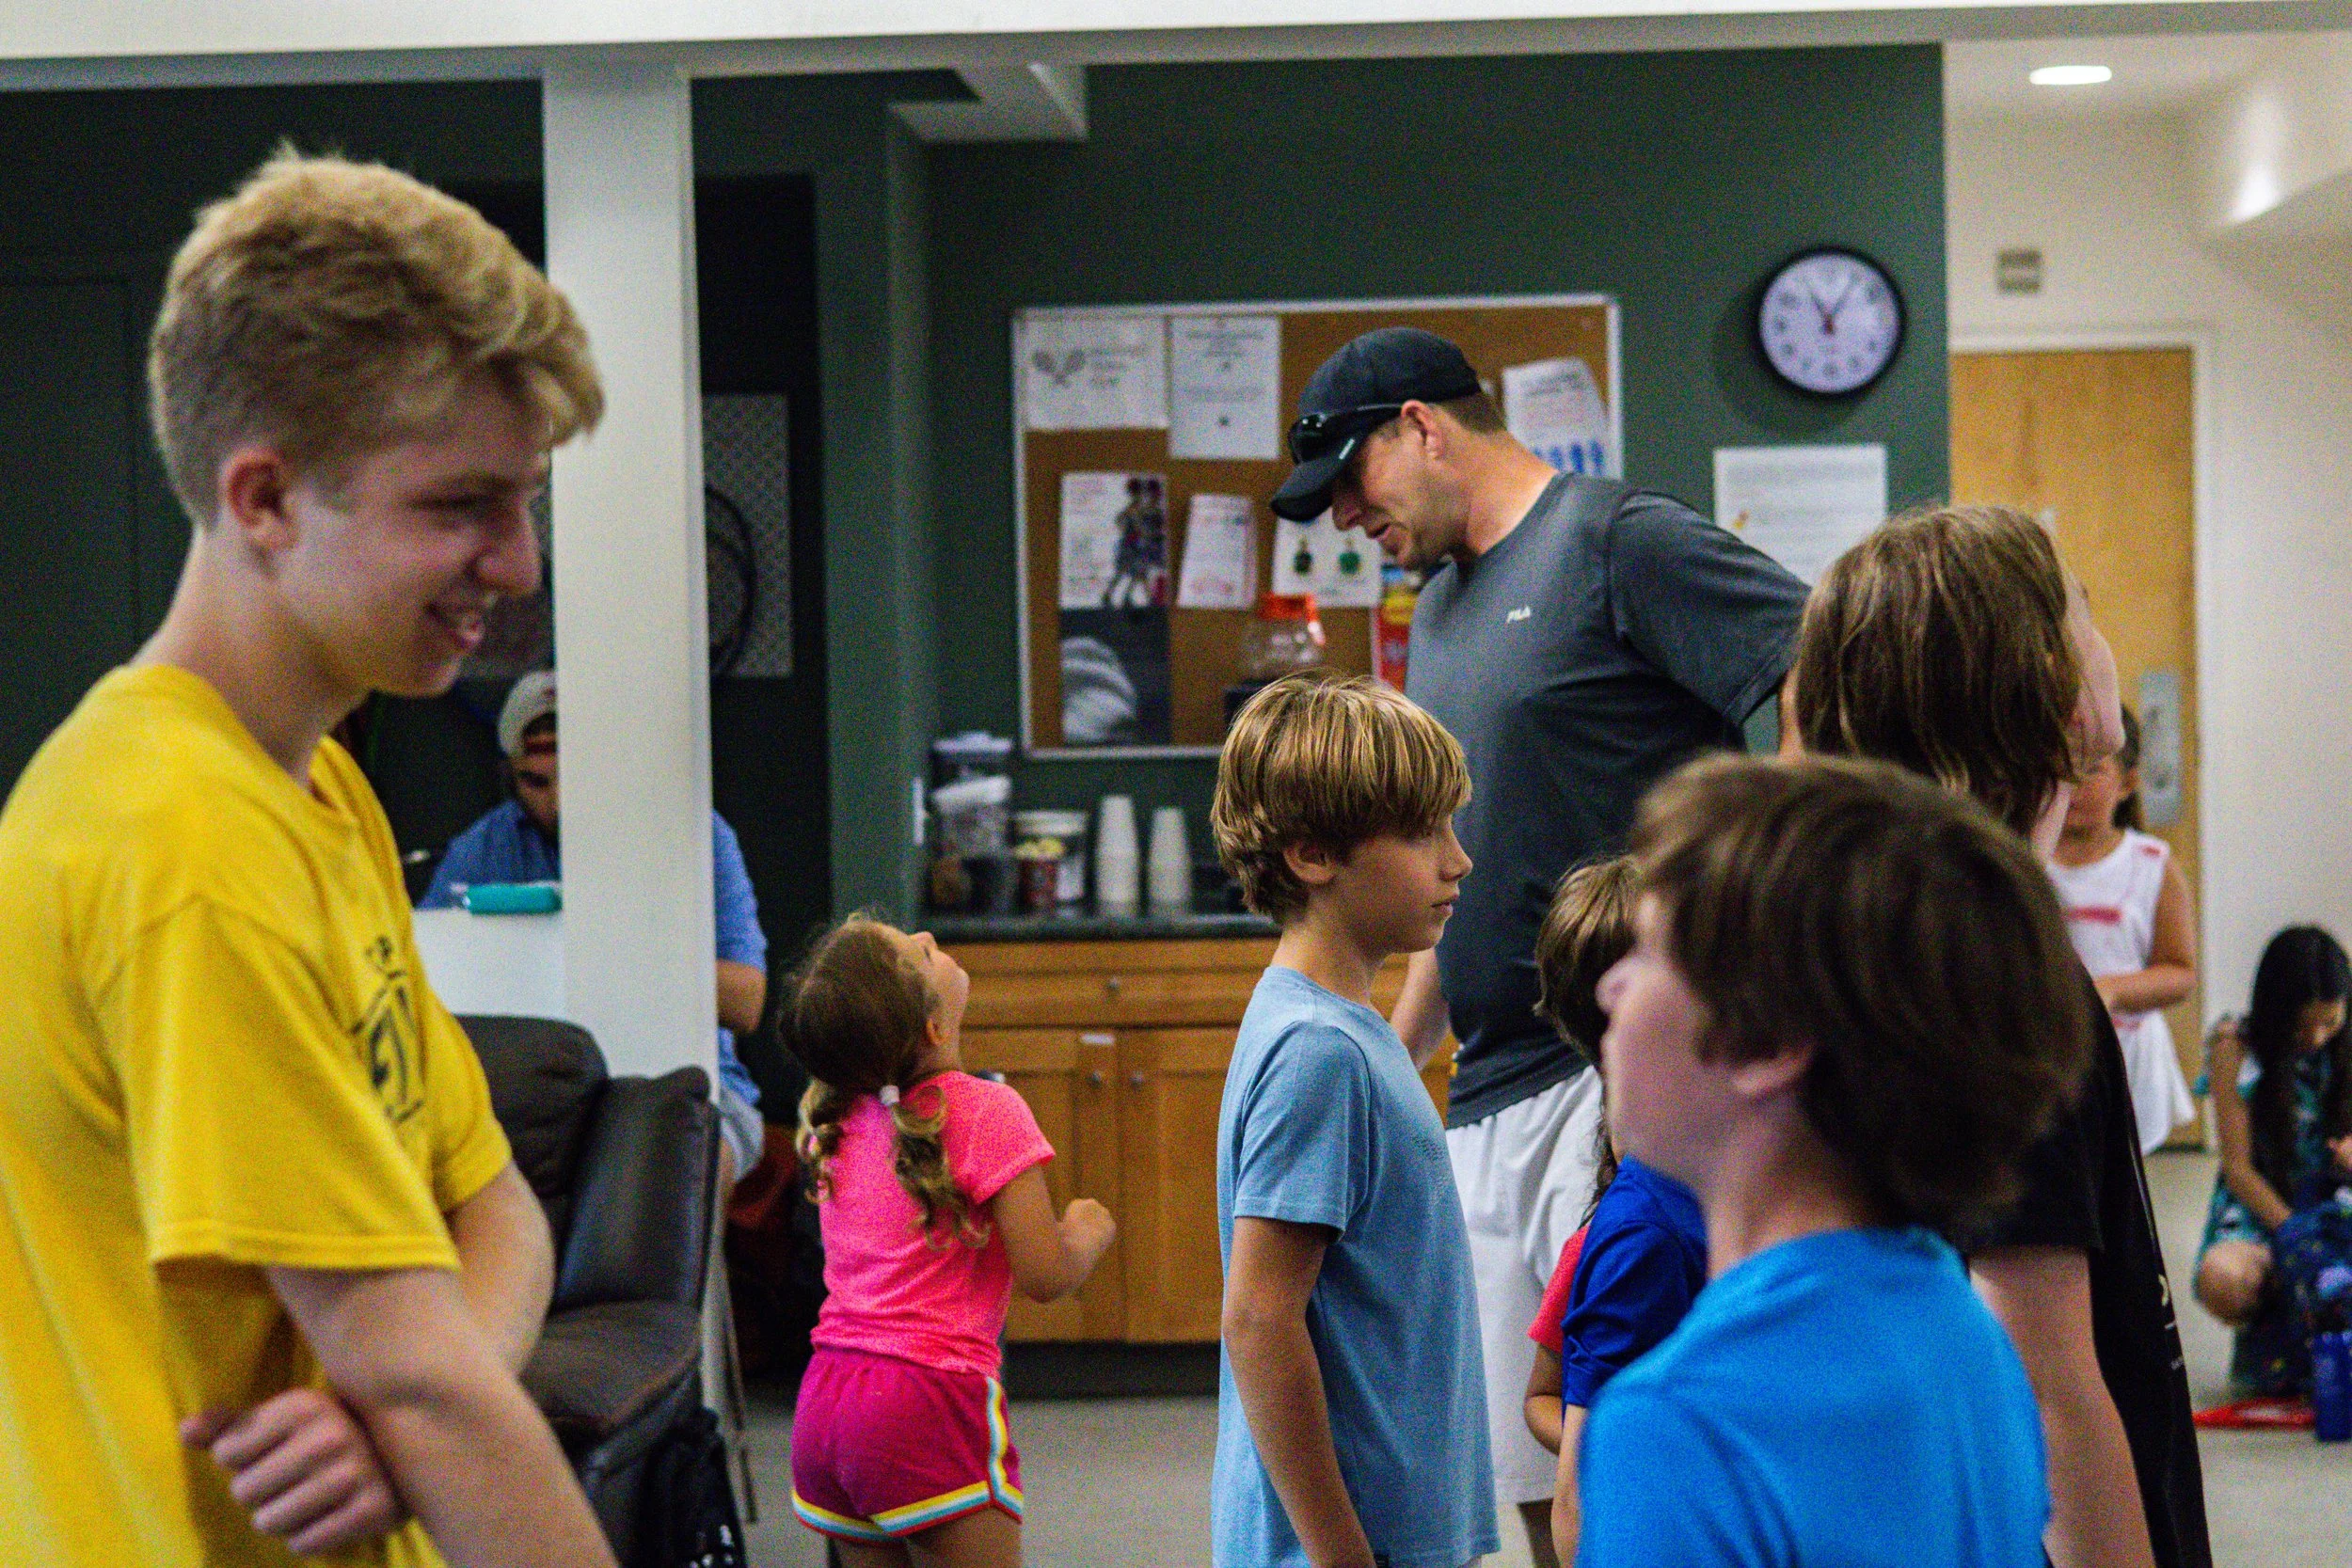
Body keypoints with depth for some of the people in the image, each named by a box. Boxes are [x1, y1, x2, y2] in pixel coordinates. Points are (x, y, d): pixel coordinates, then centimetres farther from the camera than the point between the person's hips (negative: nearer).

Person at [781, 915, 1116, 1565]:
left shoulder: (835, 1117, 6)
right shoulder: (985, 1111, -13)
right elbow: (1045, 1275, -10)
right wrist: (1089, 1231, 8)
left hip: (825, 1396, 7)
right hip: (930, 1402, -7)